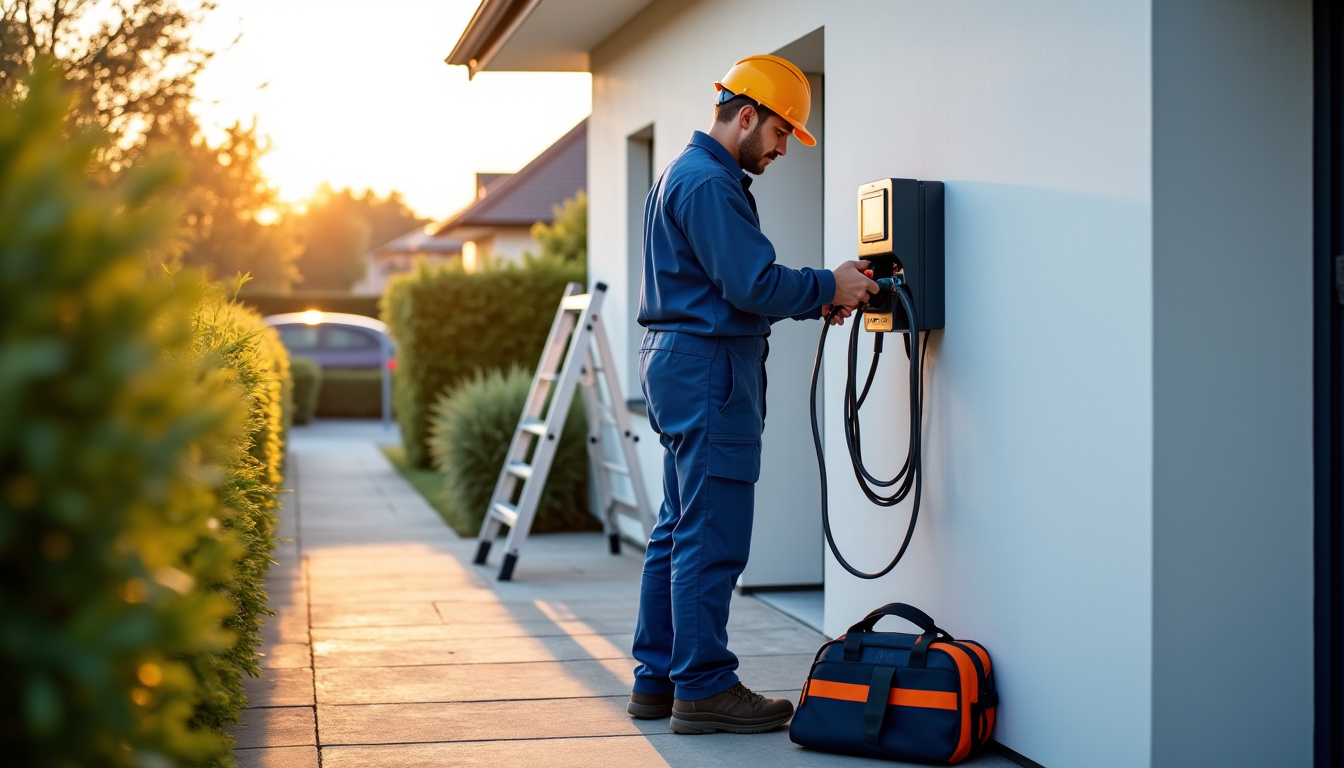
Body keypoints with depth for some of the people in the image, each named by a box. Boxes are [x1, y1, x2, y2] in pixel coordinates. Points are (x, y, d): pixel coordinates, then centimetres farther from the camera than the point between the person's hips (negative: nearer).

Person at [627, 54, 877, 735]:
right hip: (707, 370, -11)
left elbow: (731, 288, 20)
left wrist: (813, 299, 10)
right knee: (712, 538, -6)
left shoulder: (687, 174, 20)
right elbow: (753, 285, -20)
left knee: (679, 530, 14)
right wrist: (827, 288, -7)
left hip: (677, 364, 11)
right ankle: (703, 689, -1)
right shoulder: (709, 183, -14)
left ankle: (657, 680, 19)